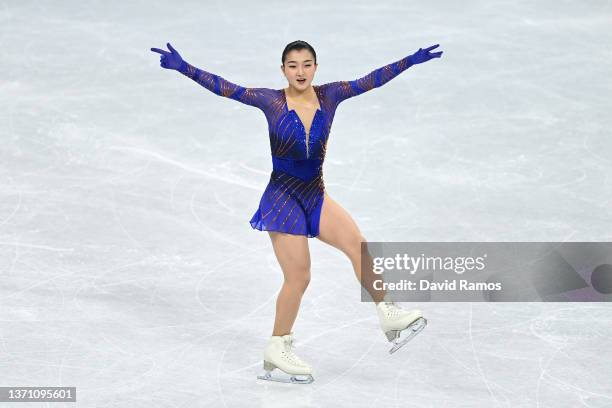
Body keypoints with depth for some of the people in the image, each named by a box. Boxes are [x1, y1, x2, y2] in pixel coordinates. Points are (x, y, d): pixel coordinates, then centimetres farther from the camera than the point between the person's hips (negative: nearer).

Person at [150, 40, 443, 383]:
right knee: (299, 277, -4)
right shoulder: (271, 101, -9)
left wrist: (412, 60, -5)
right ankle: (278, 350, 12)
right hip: (283, 199, -4)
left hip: (316, 197, 4)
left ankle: (388, 314, -8)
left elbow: (371, 81, 0)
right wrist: (185, 68, -24)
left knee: (357, 244, -17)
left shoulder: (329, 96, 0)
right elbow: (225, 88, -15)